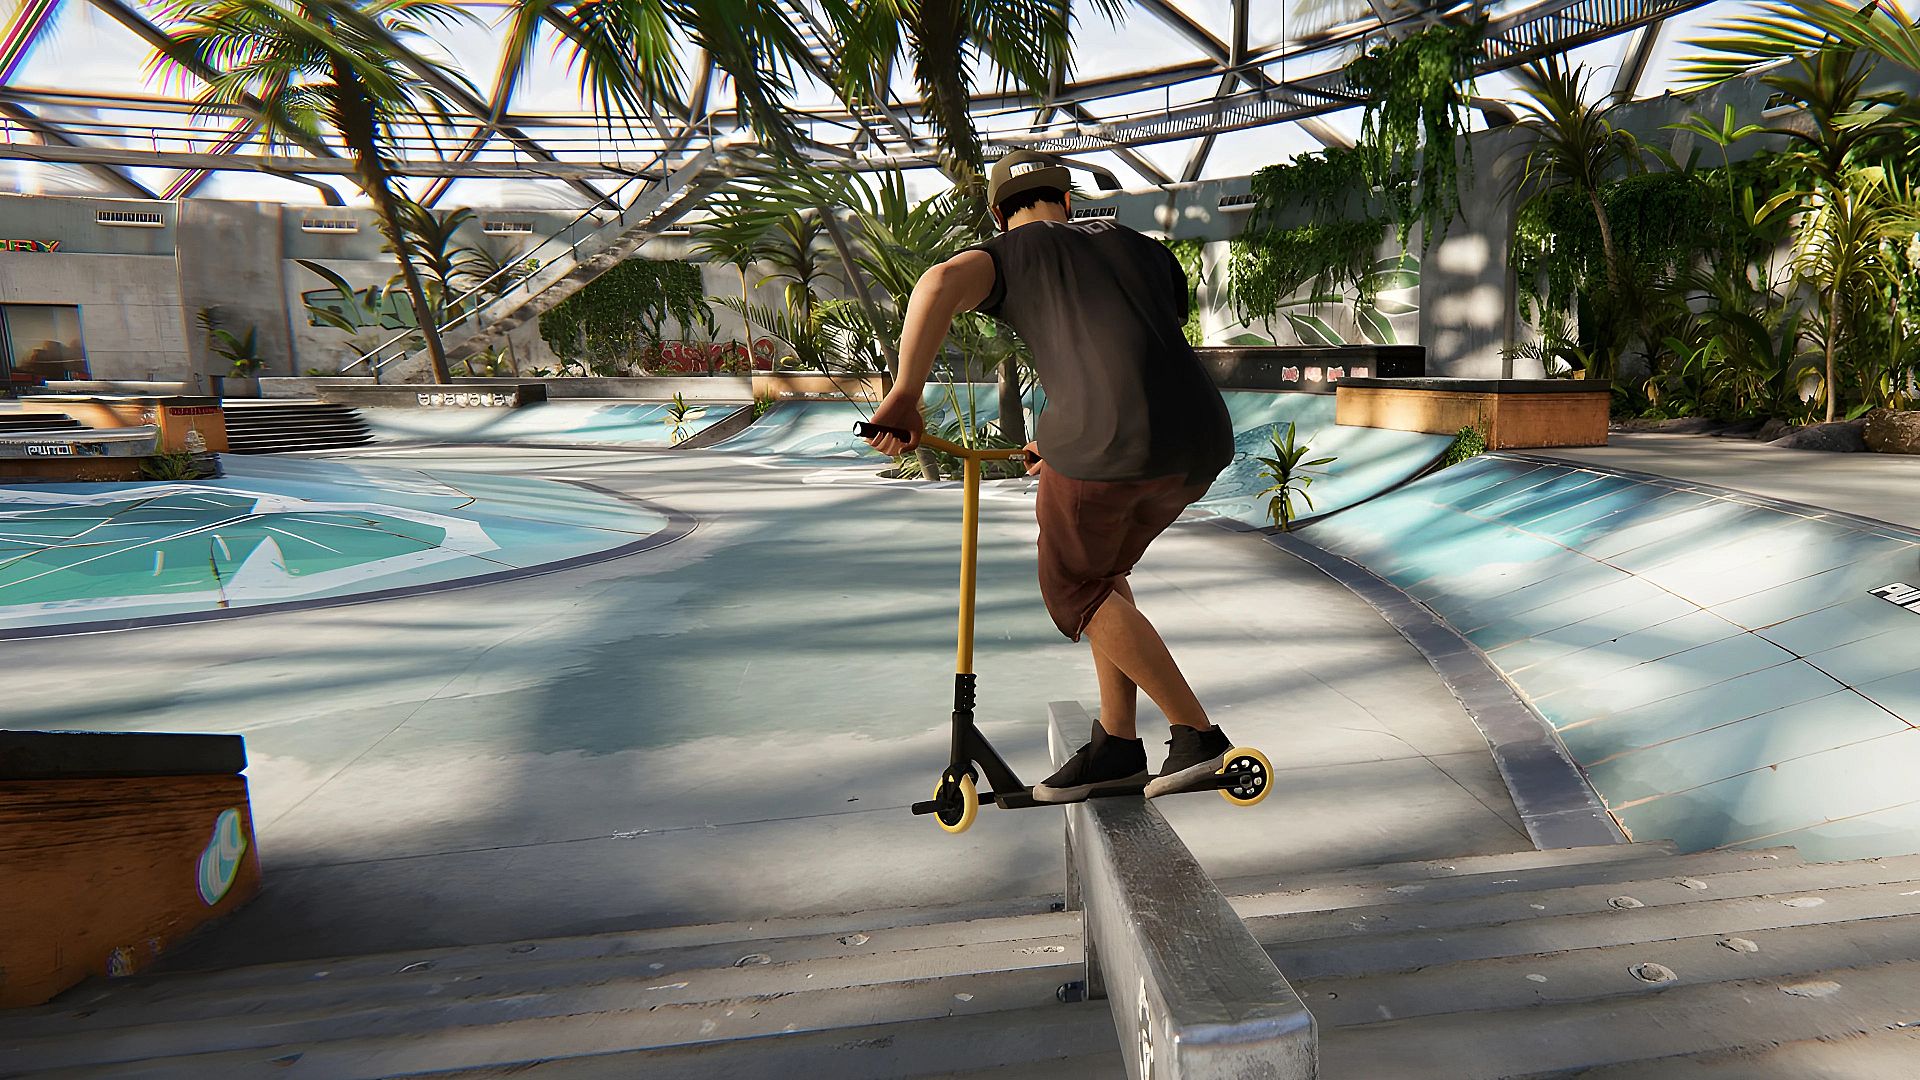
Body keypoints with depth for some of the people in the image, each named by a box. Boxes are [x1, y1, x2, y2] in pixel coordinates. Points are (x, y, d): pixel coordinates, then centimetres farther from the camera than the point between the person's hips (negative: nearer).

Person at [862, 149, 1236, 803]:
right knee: (1102, 568, 25)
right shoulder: (1148, 251, 29)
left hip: (1104, 444, -6)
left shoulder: (1009, 255, 14)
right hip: (1201, 440, 6)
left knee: (1077, 588, 16)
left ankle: (1197, 734, 17)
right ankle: (1117, 742, 27)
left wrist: (904, 398, -4)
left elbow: (940, 284, -9)